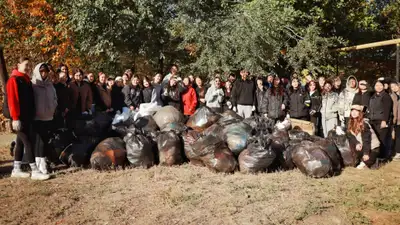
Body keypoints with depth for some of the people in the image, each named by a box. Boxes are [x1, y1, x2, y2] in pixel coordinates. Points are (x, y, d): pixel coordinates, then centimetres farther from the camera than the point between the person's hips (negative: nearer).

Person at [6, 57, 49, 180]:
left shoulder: (26, 80, 17)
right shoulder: (13, 80, -9)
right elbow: (12, 100, -17)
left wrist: (31, 115, 13)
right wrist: (15, 118, -22)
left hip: (27, 116, 9)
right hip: (19, 117, -9)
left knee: (21, 142, 12)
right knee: (28, 142, -10)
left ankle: (16, 170, 21)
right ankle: (35, 171, -8)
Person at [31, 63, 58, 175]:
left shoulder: (50, 86, 13)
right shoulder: (32, 86, -3)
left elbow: (55, 100, 20)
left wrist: (53, 110, 8)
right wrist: (32, 114, -9)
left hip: (49, 118, 5)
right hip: (36, 119, -5)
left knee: (46, 142, 7)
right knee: (39, 142, -7)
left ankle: (42, 164, 15)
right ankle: (40, 166, -6)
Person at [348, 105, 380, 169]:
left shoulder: (364, 124, -22)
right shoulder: (351, 123, -1)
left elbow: (366, 139, -23)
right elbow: (351, 136, -2)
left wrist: (366, 153, -25)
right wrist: (357, 143, -22)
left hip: (373, 147, -8)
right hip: (362, 146, 8)